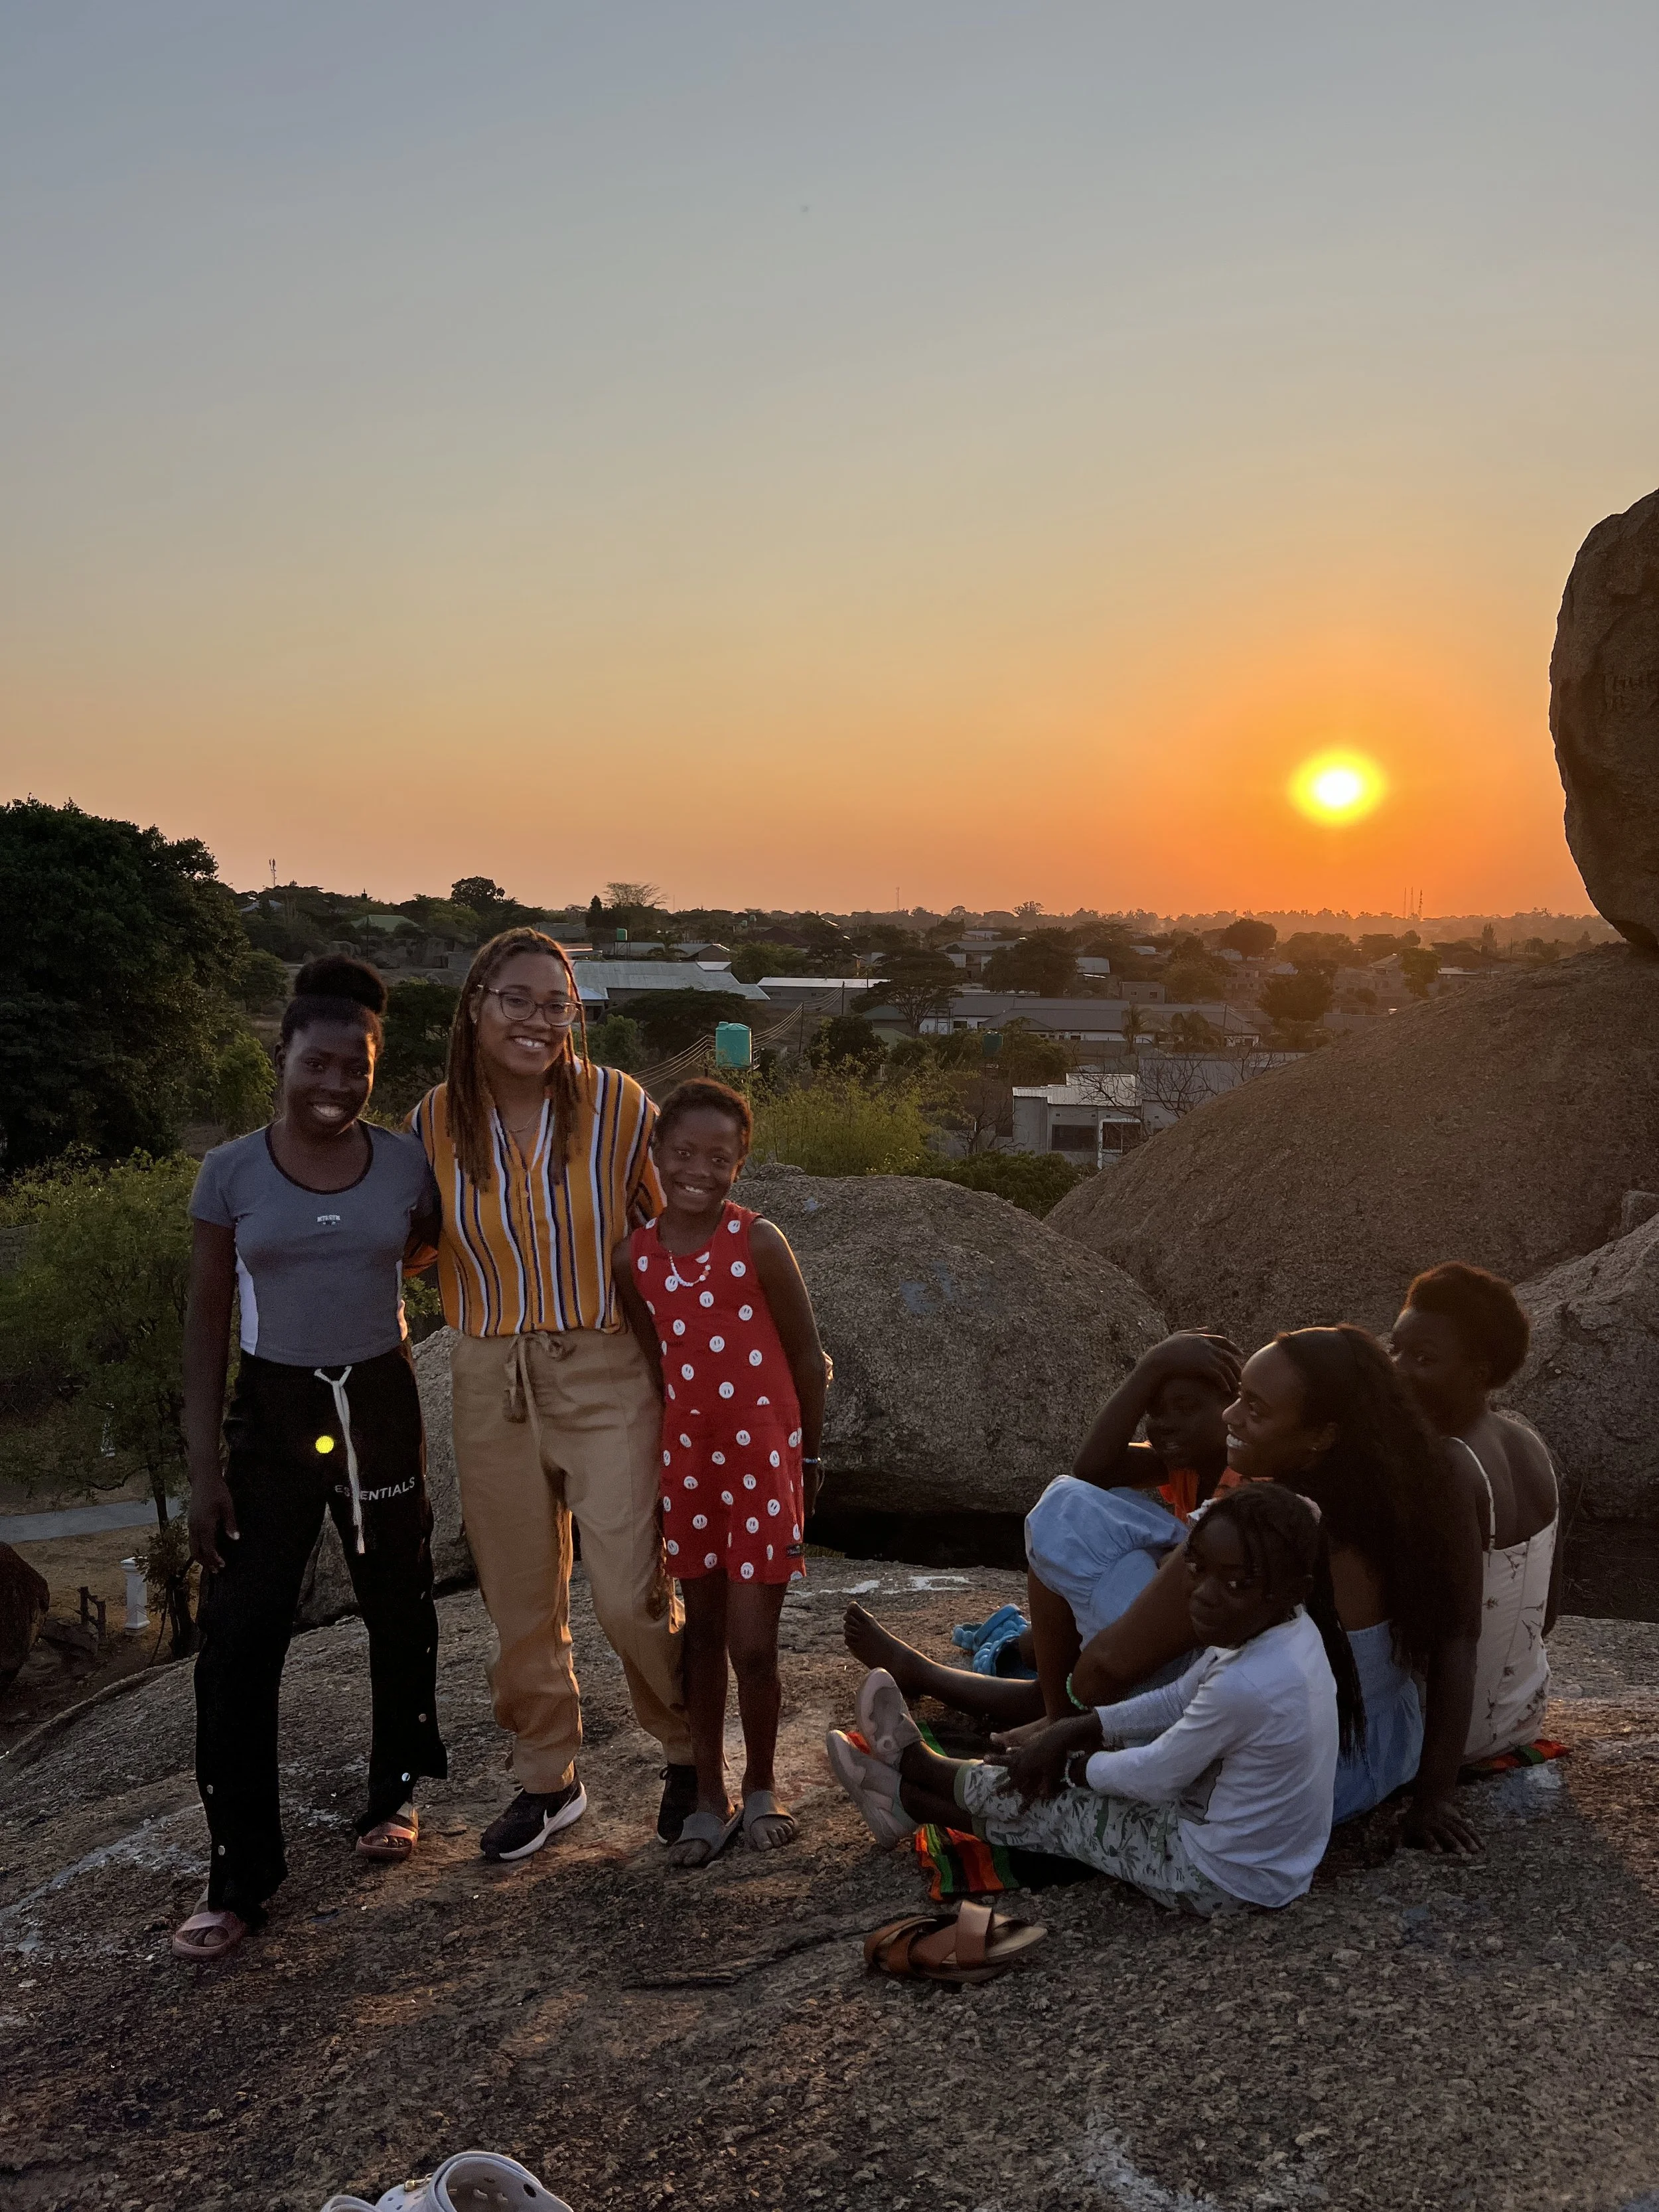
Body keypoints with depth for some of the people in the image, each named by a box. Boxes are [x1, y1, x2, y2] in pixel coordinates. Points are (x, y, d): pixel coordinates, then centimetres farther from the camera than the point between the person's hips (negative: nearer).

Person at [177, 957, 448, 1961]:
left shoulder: (405, 1162, -4)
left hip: (380, 1404, 2)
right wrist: (205, 1465, -6)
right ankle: (241, 1876, 8)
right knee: (238, 1637, -5)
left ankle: (396, 1792, 38)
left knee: (400, 1607, 14)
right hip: (272, 1410, -1)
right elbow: (208, 1322, -3)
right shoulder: (232, 1172, -7)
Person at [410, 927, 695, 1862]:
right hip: (491, 1382, 3)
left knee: (634, 1597, -4)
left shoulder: (619, 1104, -10)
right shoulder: (437, 1121, -3)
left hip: (608, 1373, -3)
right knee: (521, 1604, 14)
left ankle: (690, 1754, 25)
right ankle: (548, 1779, 35)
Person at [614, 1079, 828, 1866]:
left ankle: (761, 1790, 24)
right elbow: (655, 1361, 10)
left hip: (763, 1456, -4)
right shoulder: (636, 1257, -2)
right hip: (687, 1457, 4)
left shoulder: (757, 1243, -13)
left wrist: (806, 1457, 1)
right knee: (702, 1630, 14)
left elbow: (807, 1357, -5)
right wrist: (664, 1453, 9)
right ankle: (709, 1797, 28)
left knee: (752, 1642, -1)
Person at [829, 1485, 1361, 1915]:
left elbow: (1156, 1778, -19)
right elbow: (1180, 1700, 7)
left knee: (1047, 1800, 6)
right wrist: (1073, 1732, 0)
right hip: (1278, 1860, 8)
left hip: (1219, 1881, -8)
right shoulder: (1291, 1628, -6)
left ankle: (911, 1762, 30)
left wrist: (1074, 1765, -1)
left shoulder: (1246, 1687, -34)